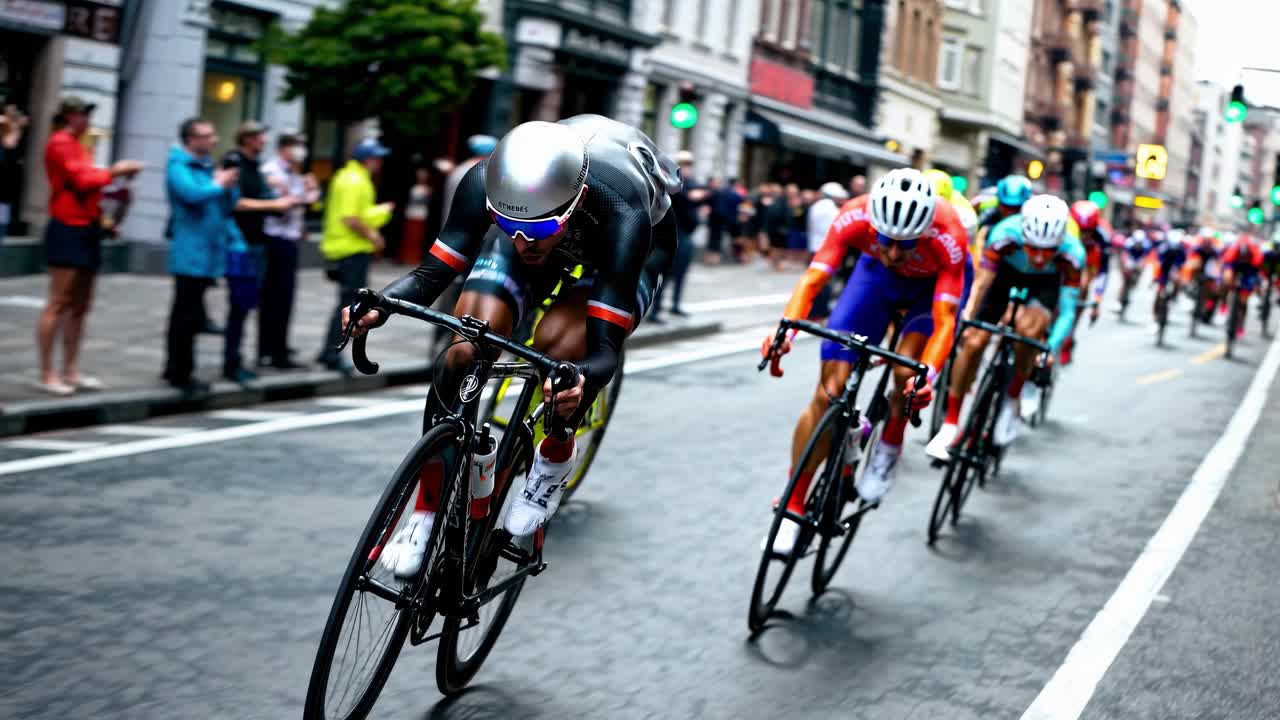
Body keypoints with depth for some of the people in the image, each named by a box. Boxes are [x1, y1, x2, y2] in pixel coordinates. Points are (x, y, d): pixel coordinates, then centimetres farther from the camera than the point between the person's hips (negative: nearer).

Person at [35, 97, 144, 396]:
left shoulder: (76, 146, 18)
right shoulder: (60, 143, -9)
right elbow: (82, 180, -16)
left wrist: (116, 179, 2)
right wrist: (114, 171, -5)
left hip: (87, 230, 9)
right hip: (68, 230, -9)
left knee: (80, 306, 11)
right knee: (59, 304, -7)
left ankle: (71, 371, 16)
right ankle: (46, 374, -4)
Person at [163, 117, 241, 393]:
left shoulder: (208, 166, 16)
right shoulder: (179, 167, -10)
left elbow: (230, 203, 18)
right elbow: (193, 194, -29)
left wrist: (230, 184, -2)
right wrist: (219, 185, -12)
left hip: (209, 253, 8)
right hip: (190, 254, -8)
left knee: (188, 314, 15)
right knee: (188, 315, -6)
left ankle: (175, 369, 24)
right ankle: (181, 373, 1)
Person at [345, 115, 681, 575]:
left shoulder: (621, 215, -44)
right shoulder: (486, 183, -36)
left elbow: (606, 344, -45)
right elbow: (435, 270, -30)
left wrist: (582, 383, -68)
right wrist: (378, 305, -51)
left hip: (632, 248, -3)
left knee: (559, 346, -31)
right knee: (464, 351, -18)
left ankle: (555, 458, 2)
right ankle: (428, 512, -2)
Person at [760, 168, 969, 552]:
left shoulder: (948, 237, -39)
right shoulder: (855, 217, -35)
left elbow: (945, 320, -41)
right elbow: (812, 279, -37)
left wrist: (926, 374, -58)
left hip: (936, 283, -1)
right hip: (877, 275, 2)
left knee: (906, 372, -29)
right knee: (830, 388, -9)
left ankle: (889, 447, 5)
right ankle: (792, 509, 1)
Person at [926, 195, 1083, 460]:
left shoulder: (1073, 254, -35)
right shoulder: (1005, 234, -38)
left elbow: (1067, 311, -31)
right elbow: (981, 283, -36)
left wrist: (1051, 348, -44)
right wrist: (966, 319, -51)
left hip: (1046, 282, -1)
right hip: (1006, 271, 1)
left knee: (1029, 329, -32)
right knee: (974, 341, -12)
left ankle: (1012, 400, -8)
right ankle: (950, 424, 2)